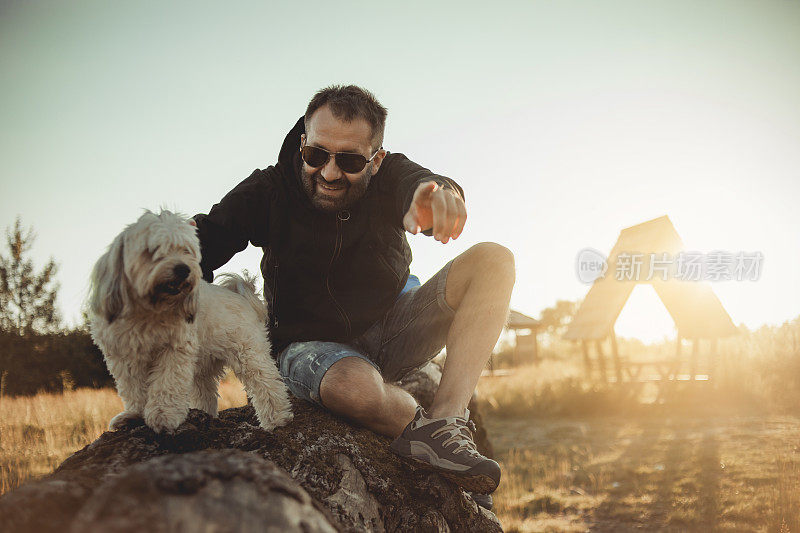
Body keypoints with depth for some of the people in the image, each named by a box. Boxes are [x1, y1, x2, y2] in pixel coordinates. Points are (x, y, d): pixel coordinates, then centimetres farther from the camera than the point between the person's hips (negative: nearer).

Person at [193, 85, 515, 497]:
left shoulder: (388, 176, -9)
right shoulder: (270, 192, -10)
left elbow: (416, 183, -32)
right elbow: (205, 239, -14)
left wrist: (435, 193, -58)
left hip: (390, 334, 3)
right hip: (310, 345, -3)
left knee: (492, 261, -18)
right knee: (355, 387, -42)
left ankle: (443, 420, -31)